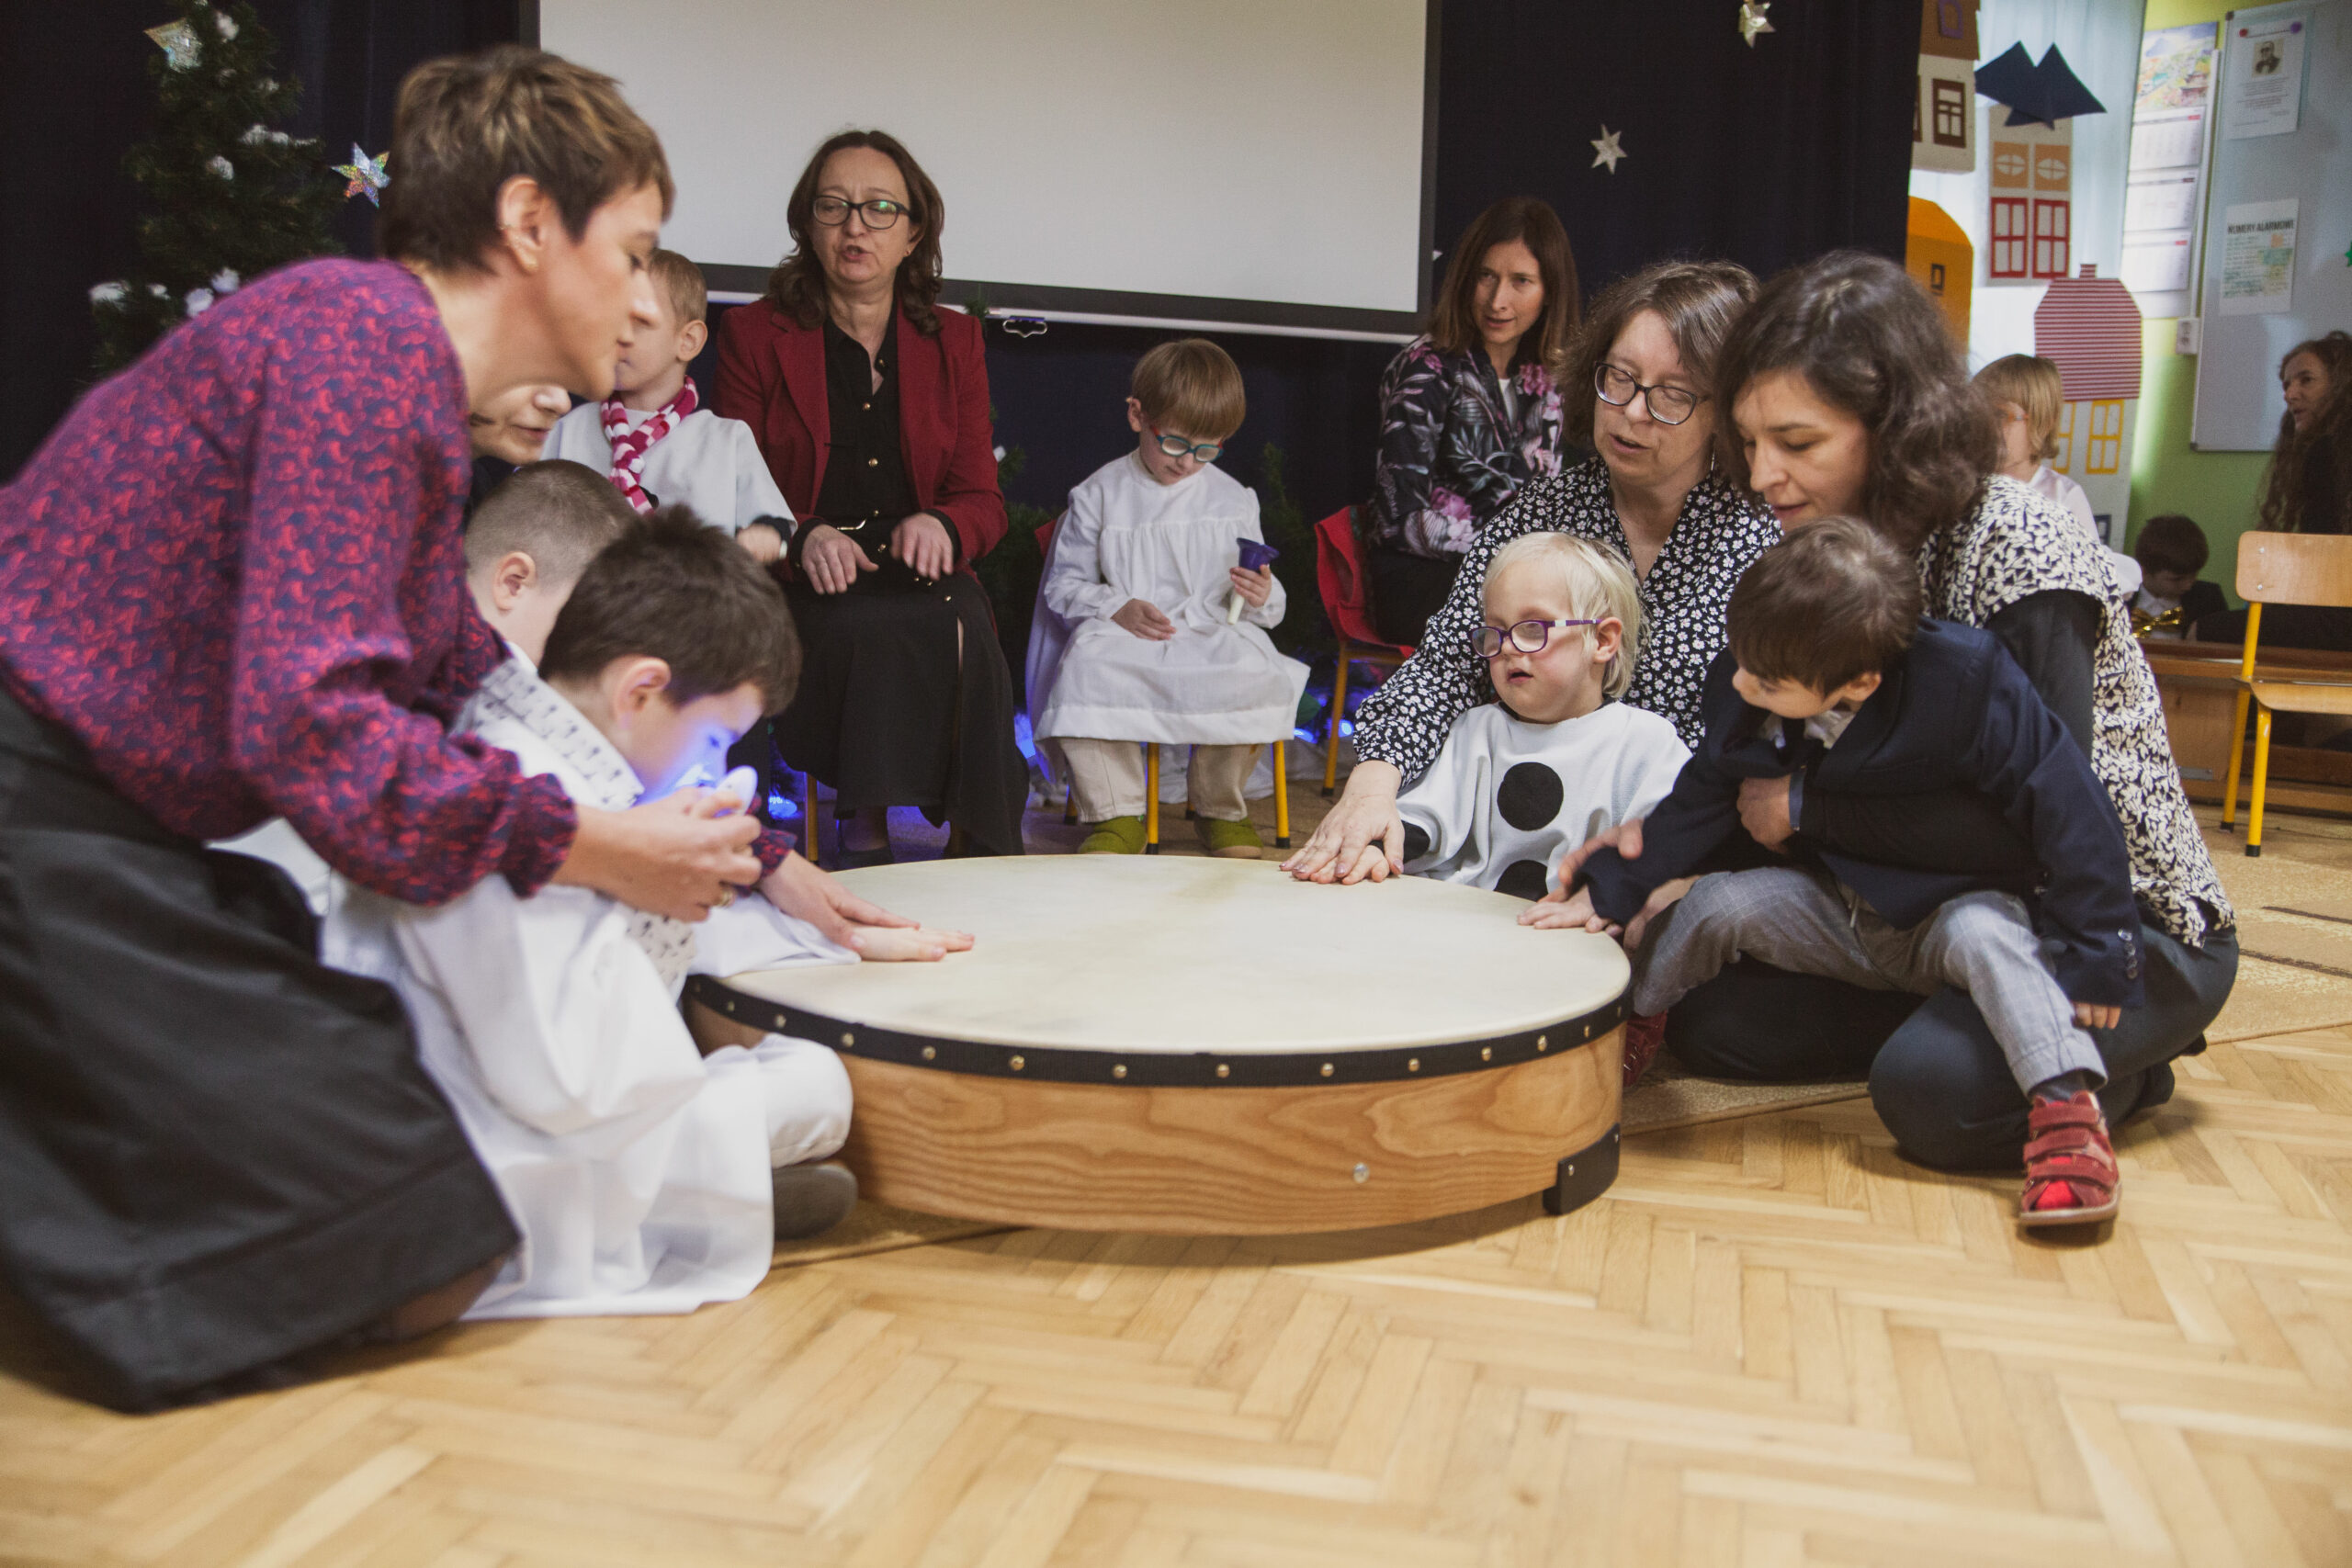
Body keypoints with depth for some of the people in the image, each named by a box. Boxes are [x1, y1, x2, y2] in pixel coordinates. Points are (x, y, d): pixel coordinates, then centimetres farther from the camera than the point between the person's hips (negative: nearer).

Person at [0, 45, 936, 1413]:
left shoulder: (410, 375, 18)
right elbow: (310, 721, -23)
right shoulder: (367, 332, -14)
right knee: (416, 1254, -11)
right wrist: (606, 851, -12)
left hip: (111, 828, 10)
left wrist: (767, 865, 22)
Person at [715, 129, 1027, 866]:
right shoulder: (754, 335, 9)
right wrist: (802, 538, -18)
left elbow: (983, 500, 11)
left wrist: (941, 525, -15)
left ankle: (979, 851, -24)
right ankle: (863, 831, -24)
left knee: (962, 629, -32)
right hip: (800, 585, -2)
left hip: (923, 580, 2)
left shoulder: (955, 341, 16)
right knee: (869, 636, -35)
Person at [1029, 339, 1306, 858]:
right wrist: (1116, 609, -13)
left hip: (1211, 635, 1)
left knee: (1253, 669, -33)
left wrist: (1260, 597, -10)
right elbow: (1063, 584, 6)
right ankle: (1116, 816, -20)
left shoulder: (1233, 499, 13)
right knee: (1085, 664, -35)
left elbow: (1259, 606, 15)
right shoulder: (1100, 494, 7)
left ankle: (1220, 808, -6)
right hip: (1121, 637, -1)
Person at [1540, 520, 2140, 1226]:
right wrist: (1610, 890, -5)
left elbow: (2063, 801, -25)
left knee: (1983, 934, -36)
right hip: (1843, 914, 4)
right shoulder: (1743, 694, -14)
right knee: (1716, 903, -16)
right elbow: (1699, 802, 1)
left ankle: (2067, 1108, -38)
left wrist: (2092, 951, -23)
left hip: (1956, 905, -4)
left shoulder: (1962, 684, -29)